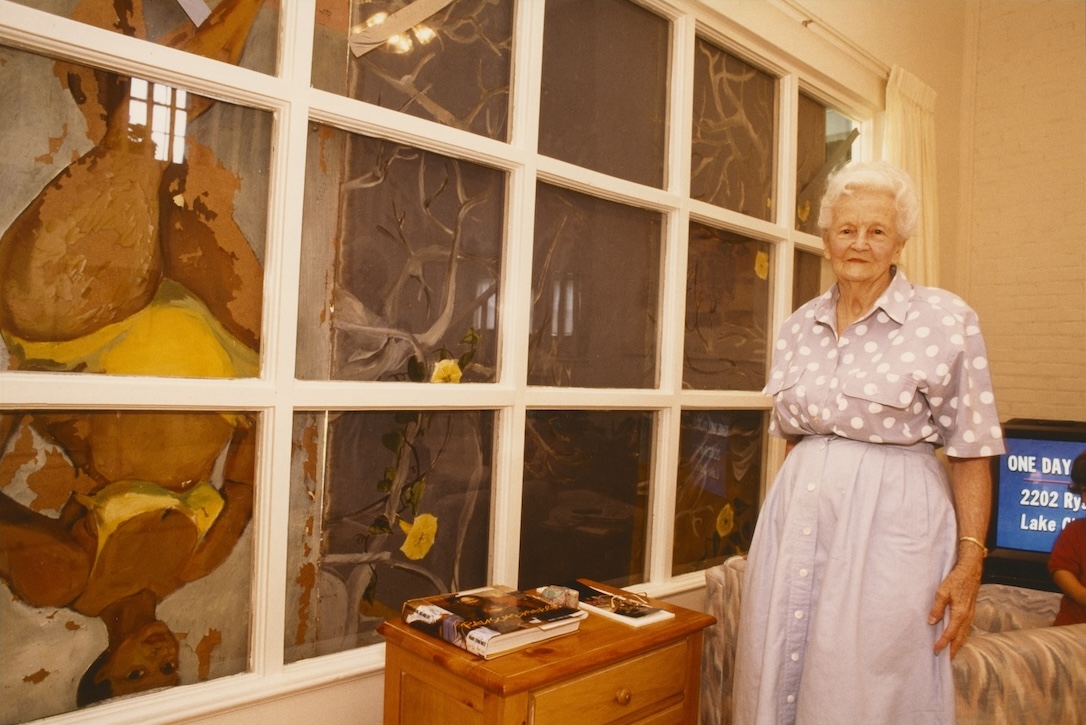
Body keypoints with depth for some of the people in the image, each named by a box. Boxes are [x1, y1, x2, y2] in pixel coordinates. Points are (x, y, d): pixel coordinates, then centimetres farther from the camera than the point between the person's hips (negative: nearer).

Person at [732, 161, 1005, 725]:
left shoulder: (948, 320, -6)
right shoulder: (799, 327, 7)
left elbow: (970, 452, -6)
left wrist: (969, 562, -10)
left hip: (890, 523, -4)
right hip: (798, 519, 5)